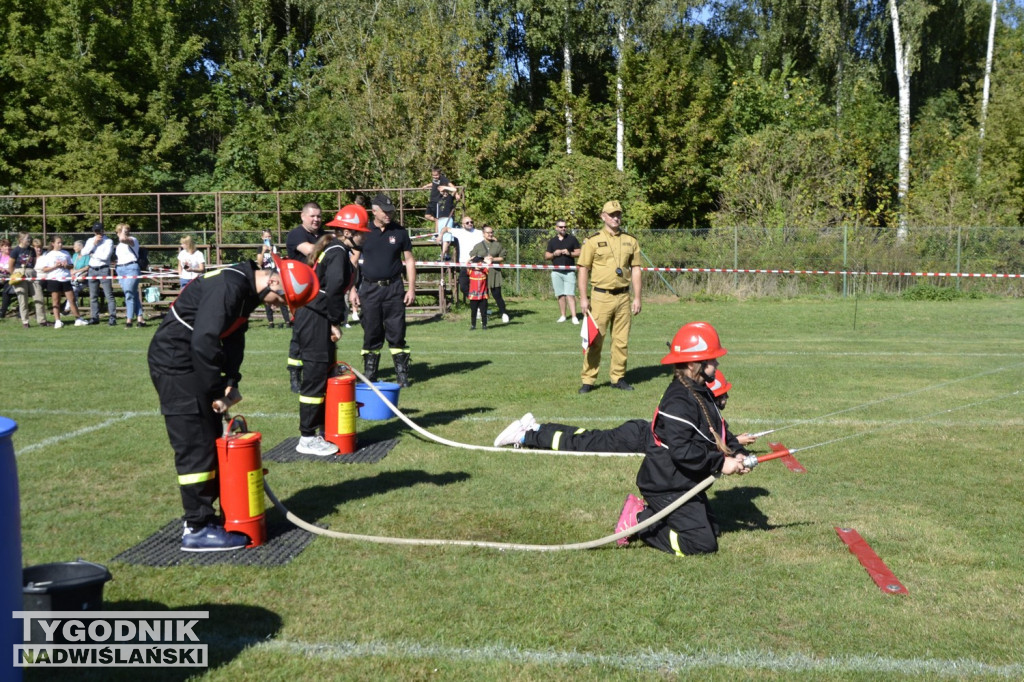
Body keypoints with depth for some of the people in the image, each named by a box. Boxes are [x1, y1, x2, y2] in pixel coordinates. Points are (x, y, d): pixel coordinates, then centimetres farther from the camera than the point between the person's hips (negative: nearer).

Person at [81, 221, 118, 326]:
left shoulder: (108, 241, -1)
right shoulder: (90, 241, 16)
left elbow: (105, 256, -13)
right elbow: (84, 252, 2)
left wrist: (92, 254, -1)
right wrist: (94, 243, -6)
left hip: (104, 269, -6)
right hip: (92, 269, 6)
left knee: (109, 295, -10)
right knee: (93, 296, 8)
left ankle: (112, 318, -11)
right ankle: (94, 317, 14)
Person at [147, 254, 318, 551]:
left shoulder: (247, 289, 8)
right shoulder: (229, 287, -25)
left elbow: (233, 336, 14)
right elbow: (203, 342, -30)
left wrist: (231, 382, 2)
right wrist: (219, 391, -21)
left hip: (193, 363, 10)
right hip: (174, 363, -10)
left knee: (212, 440, 14)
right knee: (196, 446, -8)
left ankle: (203, 514, 25)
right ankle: (197, 529, 0)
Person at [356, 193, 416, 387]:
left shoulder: (399, 232, 5)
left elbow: (409, 260, 8)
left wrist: (411, 288, 1)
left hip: (394, 288, 0)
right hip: (370, 289, 0)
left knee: (397, 333, 0)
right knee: (371, 333, 4)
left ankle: (402, 375, 6)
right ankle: (369, 376, 13)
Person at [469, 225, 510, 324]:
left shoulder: (497, 245, 8)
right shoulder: (478, 246, 8)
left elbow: (502, 258, 8)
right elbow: (471, 258, 6)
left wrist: (493, 259, -9)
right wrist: (483, 260, -8)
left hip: (494, 274, -1)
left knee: (497, 295, -4)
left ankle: (504, 314, 7)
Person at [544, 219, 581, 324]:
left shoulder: (572, 239, 5)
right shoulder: (552, 241, 12)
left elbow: (579, 253, 4)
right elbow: (546, 256, 12)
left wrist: (569, 253, -13)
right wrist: (554, 254, -7)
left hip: (569, 271, -2)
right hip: (556, 272, 3)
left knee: (570, 294, -10)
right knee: (560, 295, 4)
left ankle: (574, 317, -13)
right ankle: (562, 316, 12)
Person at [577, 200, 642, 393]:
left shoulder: (631, 241, 9)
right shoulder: (592, 241, 0)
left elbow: (635, 270, 10)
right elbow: (583, 269, -1)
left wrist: (637, 298, 5)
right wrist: (583, 298, -7)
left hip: (623, 297, 3)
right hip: (601, 296, -3)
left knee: (621, 341, 7)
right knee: (595, 340, -2)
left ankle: (618, 378, 18)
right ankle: (587, 380, 4)